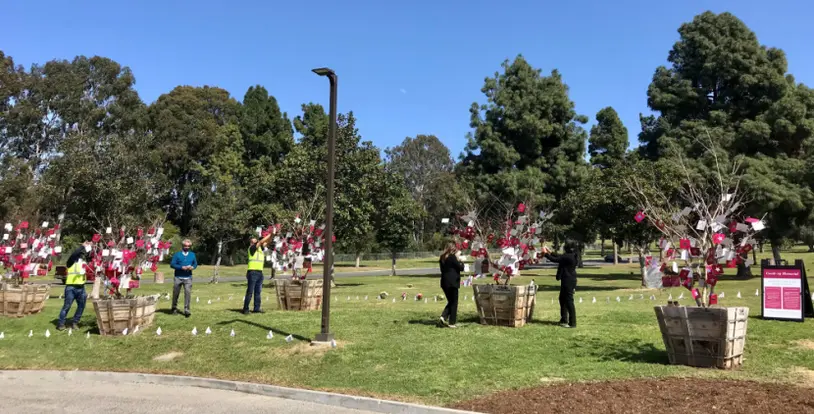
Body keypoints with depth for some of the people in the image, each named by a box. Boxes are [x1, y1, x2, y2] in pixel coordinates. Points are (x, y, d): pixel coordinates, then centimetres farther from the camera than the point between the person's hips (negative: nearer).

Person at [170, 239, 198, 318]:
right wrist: (182, 267, -15)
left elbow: (195, 264, 17)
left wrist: (192, 267, -6)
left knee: (188, 292, -13)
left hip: (188, 278, 1)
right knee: (176, 293, 7)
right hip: (178, 277, -1)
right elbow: (172, 264, -4)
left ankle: (186, 310, -12)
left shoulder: (192, 255, 11)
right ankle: (174, 308, 27)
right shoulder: (177, 255, 2)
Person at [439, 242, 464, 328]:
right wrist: (459, 260, 8)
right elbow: (461, 268, -11)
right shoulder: (452, 257, -13)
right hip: (452, 282, -7)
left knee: (450, 301, 18)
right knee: (454, 302, 4)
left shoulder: (442, 257, 9)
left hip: (444, 283, 7)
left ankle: (444, 317, 0)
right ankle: (451, 322, 5)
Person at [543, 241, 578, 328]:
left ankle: (572, 323, 1)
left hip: (568, 282, -10)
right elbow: (559, 257, 21)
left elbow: (555, 259, -19)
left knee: (569, 301, -5)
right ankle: (564, 320, 28)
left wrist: (546, 253, -7)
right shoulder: (571, 256, 7)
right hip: (567, 281, 10)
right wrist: (550, 252, 22)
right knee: (562, 299, 19)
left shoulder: (568, 257, -22)